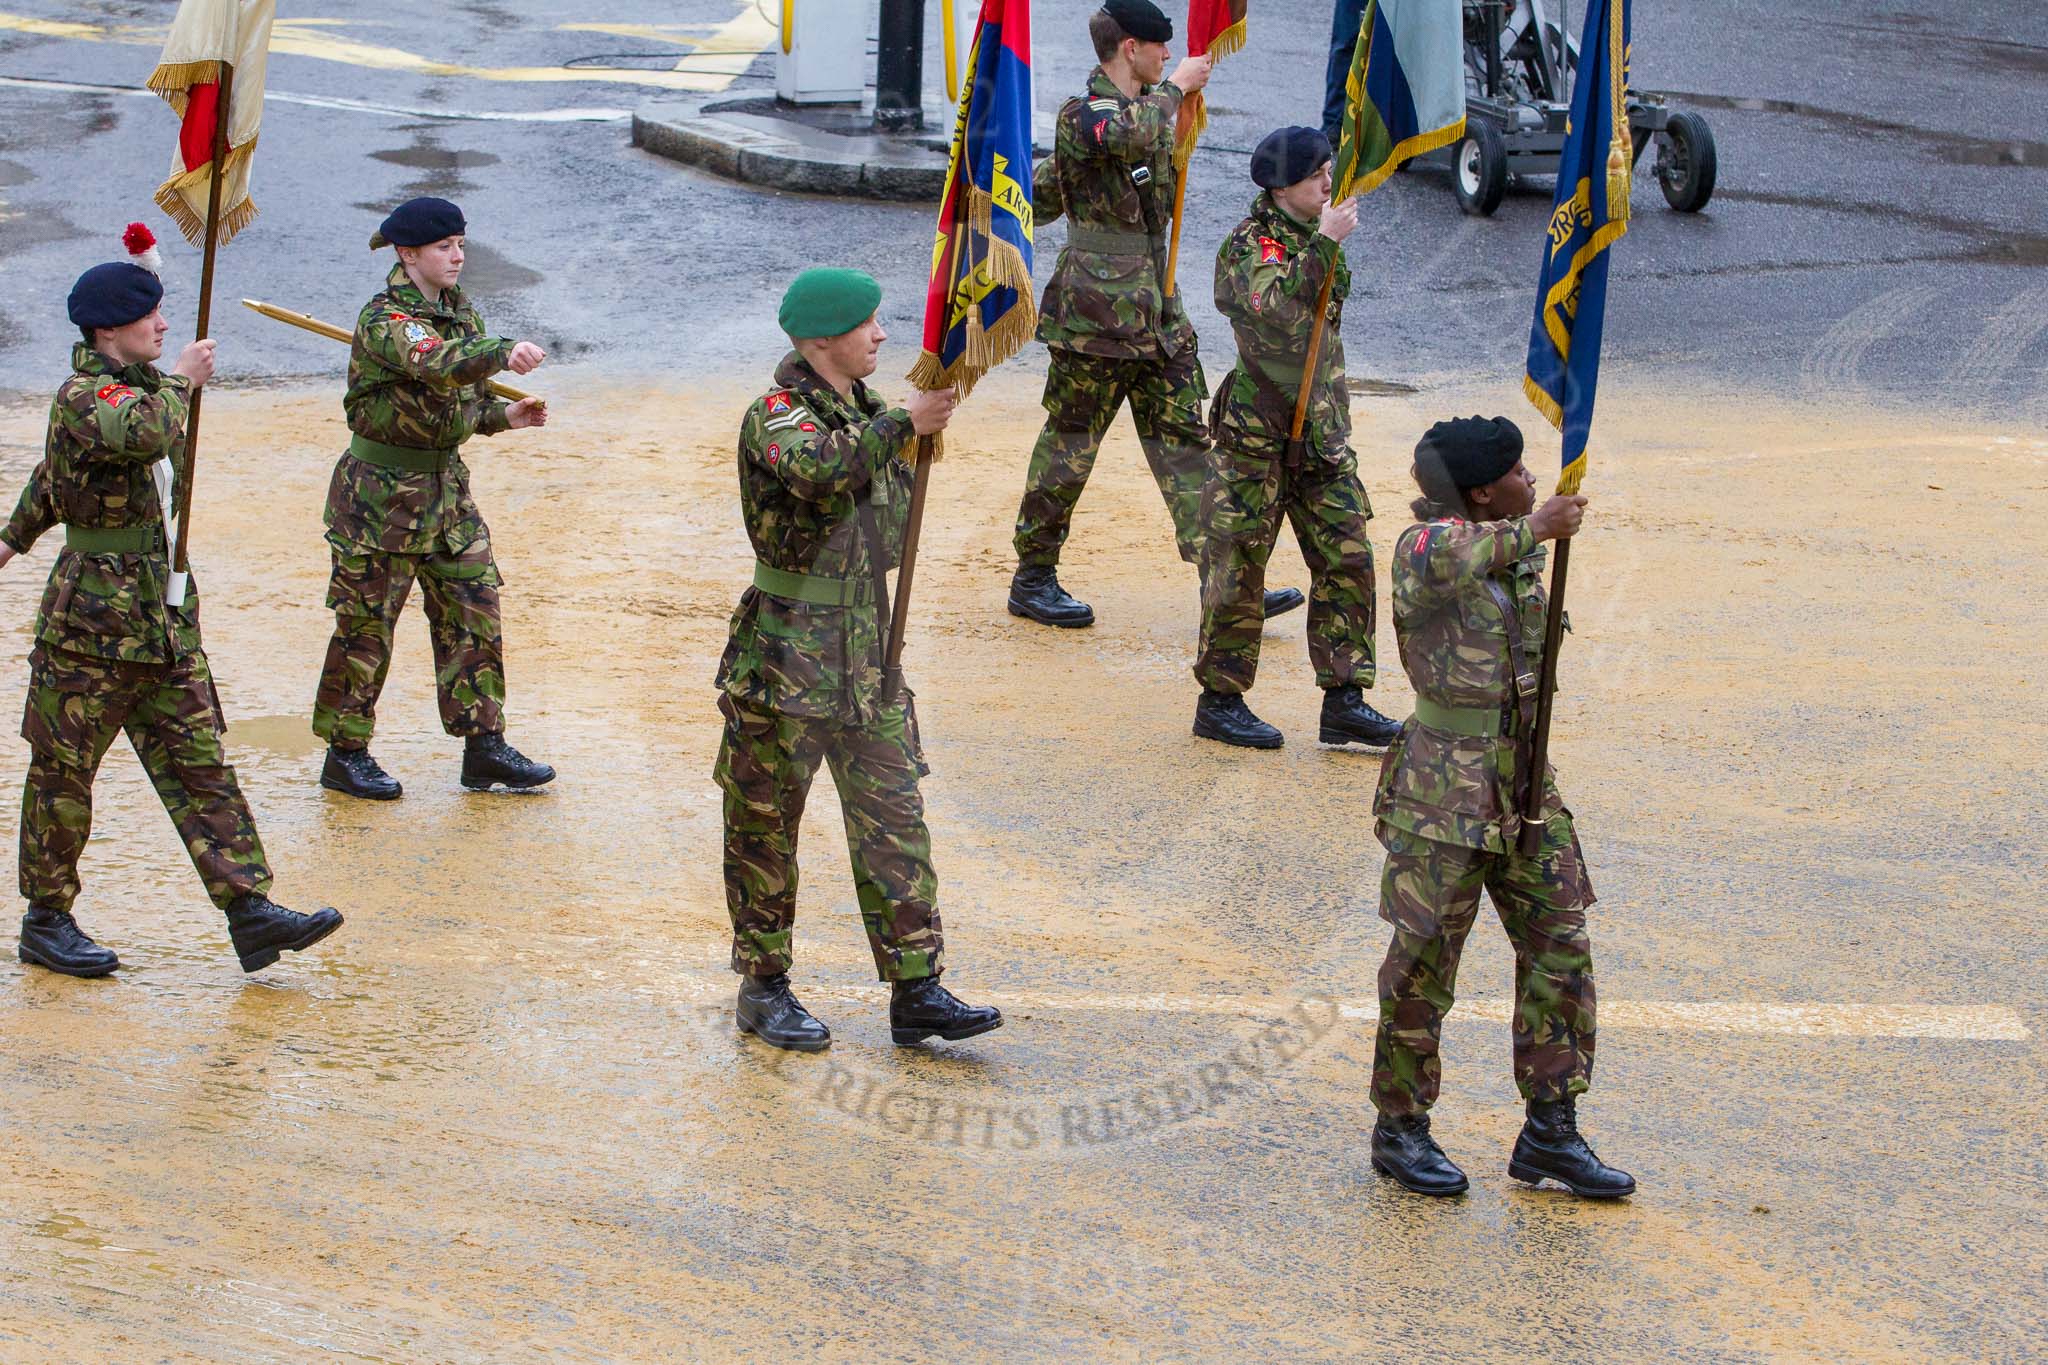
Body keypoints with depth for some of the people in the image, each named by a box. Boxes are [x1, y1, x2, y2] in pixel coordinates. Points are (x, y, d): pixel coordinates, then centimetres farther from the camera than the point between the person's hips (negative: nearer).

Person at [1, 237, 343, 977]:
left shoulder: (138, 387, 14)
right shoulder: (82, 399, -14)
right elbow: (148, 436, -38)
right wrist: (180, 381, -19)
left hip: (166, 623, 8)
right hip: (92, 621, -8)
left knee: (198, 765, 3)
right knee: (64, 775, 5)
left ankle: (250, 912, 0)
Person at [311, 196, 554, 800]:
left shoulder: (460, 310, 7)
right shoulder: (385, 320, -18)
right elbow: (436, 366, -38)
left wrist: (503, 415, -2)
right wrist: (504, 353, -52)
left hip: (447, 487, 8)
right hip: (381, 494, -7)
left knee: (474, 609, 7)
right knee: (367, 624, 2)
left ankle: (484, 746, 15)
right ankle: (345, 755, 14)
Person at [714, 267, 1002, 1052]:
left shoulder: (865, 413, 12)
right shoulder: (775, 416, -13)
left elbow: (890, 527, 22)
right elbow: (821, 469, -36)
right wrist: (905, 425, -33)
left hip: (865, 648, 7)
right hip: (786, 653, -7)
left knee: (893, 812, 3)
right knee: (766, 821, 5)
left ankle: (915, 988, 6)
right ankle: (763, 988, 16)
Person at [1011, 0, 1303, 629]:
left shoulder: (1150, 109, 15)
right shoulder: (1083, 117, -13)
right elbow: (1131, 134, -38)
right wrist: (1175, 86, -24)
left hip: (1157, 313, 9)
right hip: (1095, 316, -9)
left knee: (1183, 443, 5)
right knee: (1069, 447, 2)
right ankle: (1032, 579, 14)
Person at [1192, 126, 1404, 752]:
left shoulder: (1312, 235, 12)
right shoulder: (1249, 246, -13)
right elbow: (1277, 311, -32)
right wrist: (1325, 243, -32)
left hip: (1321, 432, 8)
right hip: (1258, 432, -8)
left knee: (1347, 559, 4)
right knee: (1238, 567, 0)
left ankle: (1343, 702, 9)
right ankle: (1219, 701, 11)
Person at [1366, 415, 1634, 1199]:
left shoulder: (1522, 549, 7)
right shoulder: (1422, 548, -15)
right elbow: (1436, 563, -40)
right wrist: (1532, 530, -41)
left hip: (1525, 783, 7)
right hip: (1446, 790, -7)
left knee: (1559, 949, 6)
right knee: (1424, 961, 3)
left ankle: (1550, 1134, 14)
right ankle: (1400, 1129, 18)